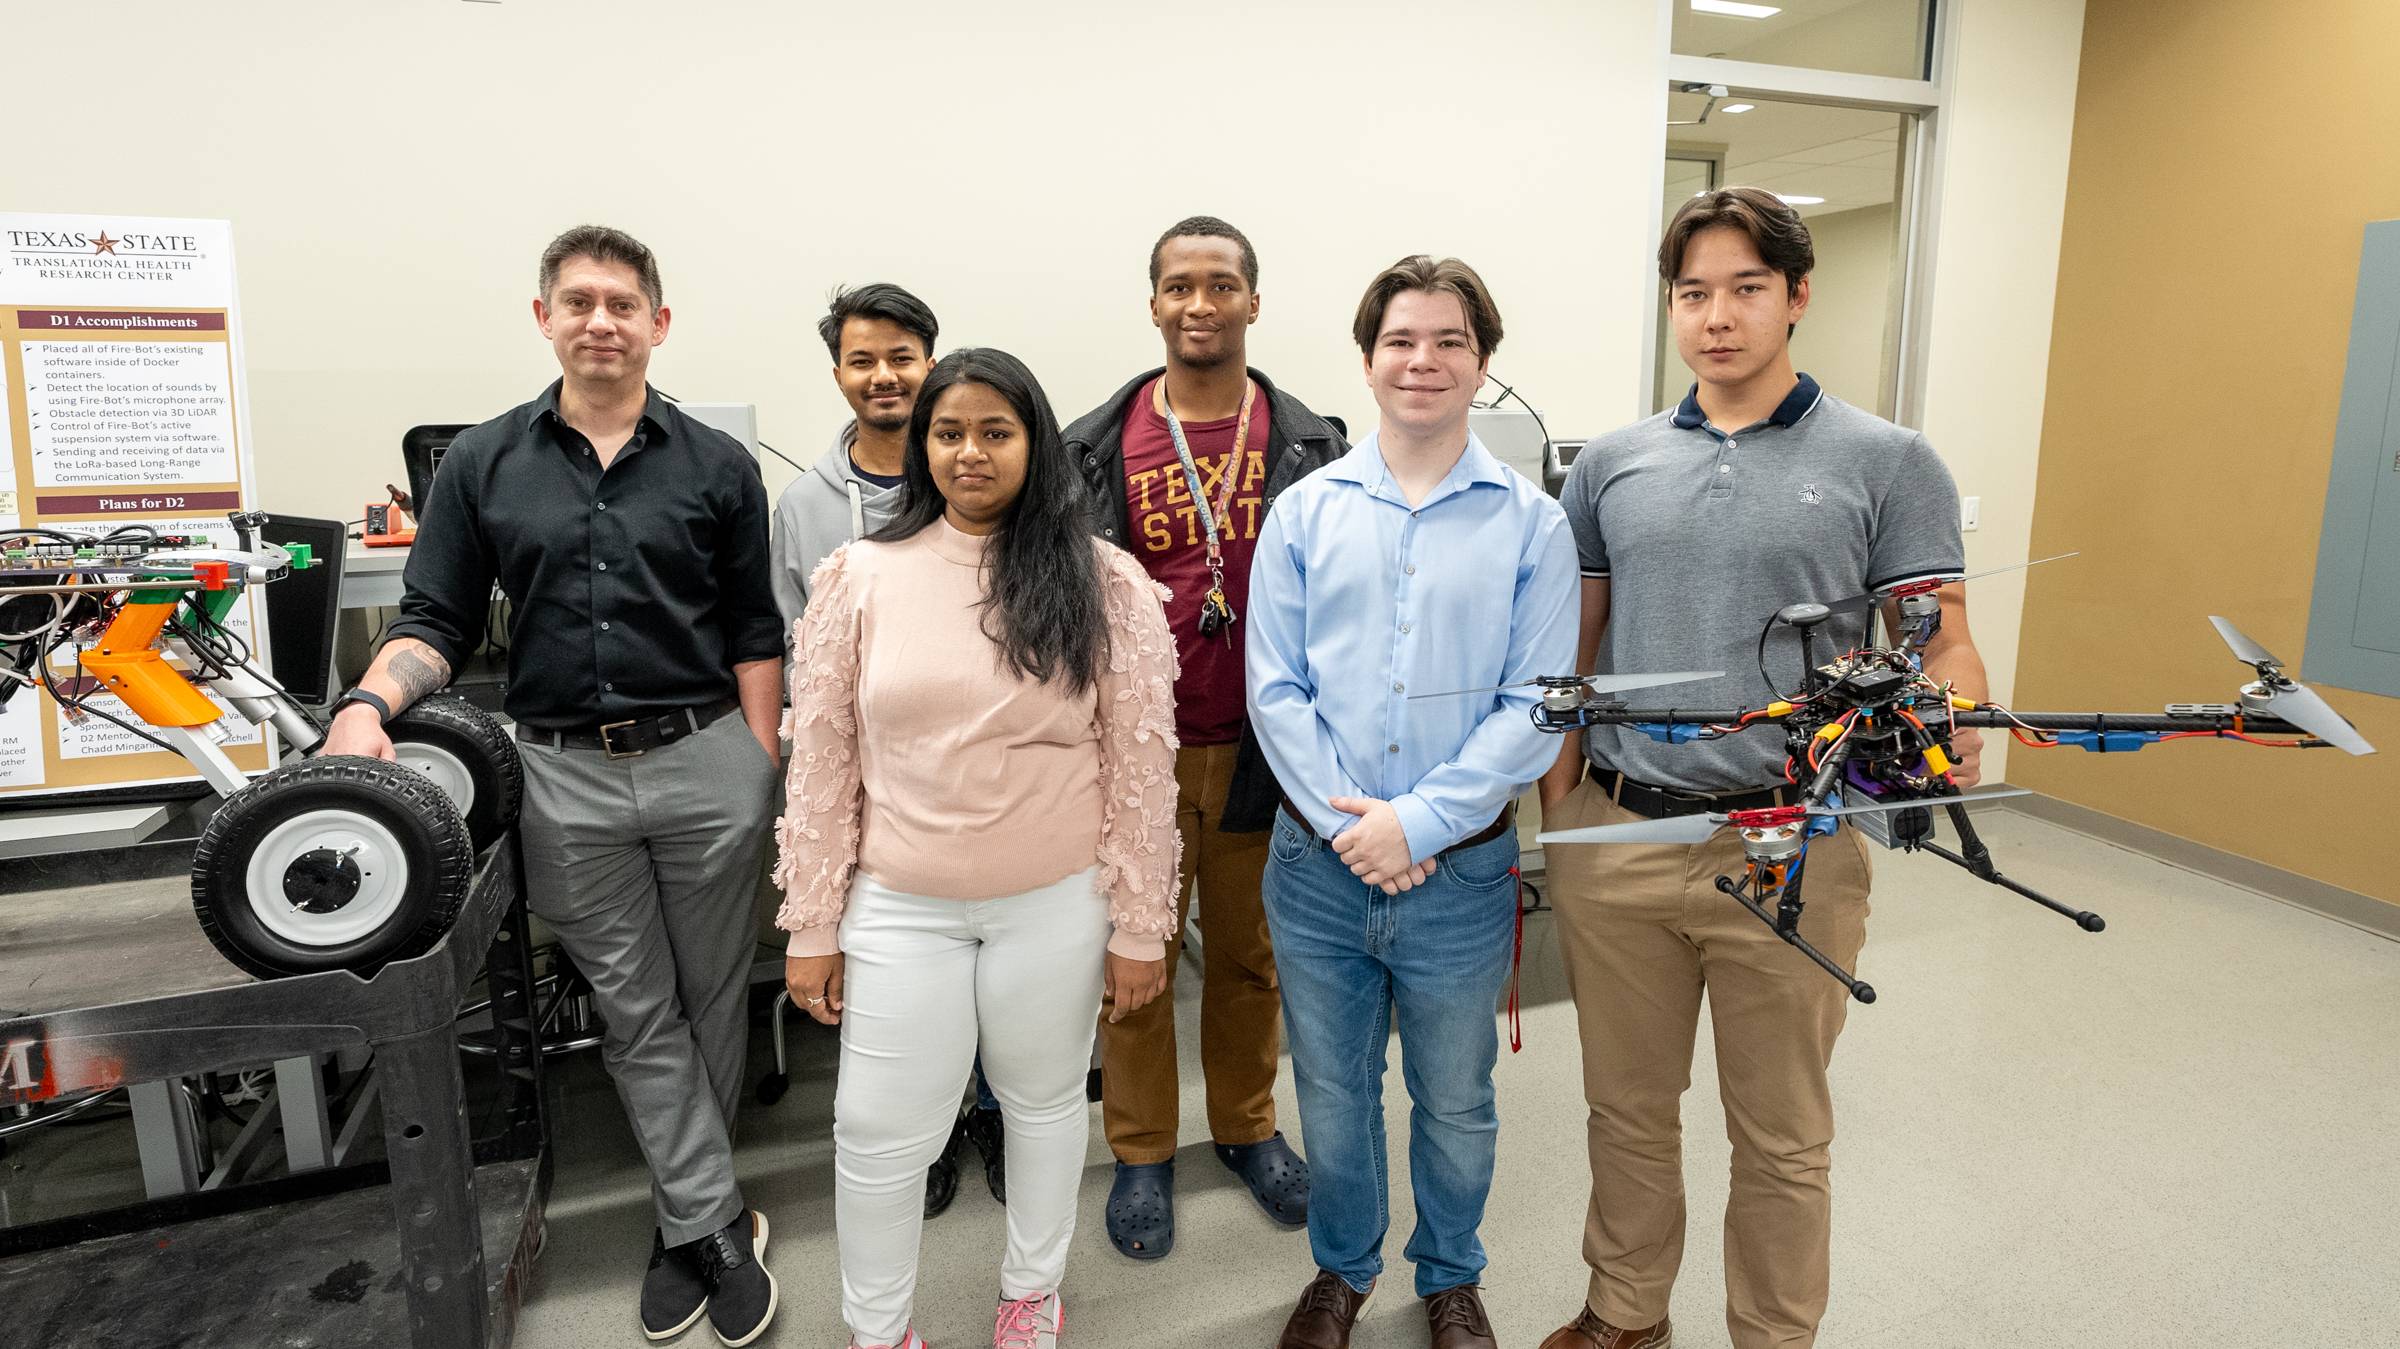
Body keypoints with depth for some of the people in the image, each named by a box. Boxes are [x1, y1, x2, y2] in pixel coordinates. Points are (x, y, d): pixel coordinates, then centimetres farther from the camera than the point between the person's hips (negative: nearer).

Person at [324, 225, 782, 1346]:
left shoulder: (716, 466, 3)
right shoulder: (483, 465, 6)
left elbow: (752, 634, 3)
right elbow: (439, 620, 7)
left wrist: (765, 776, -2)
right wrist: (371, 701, -13)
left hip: (705, 759, -1)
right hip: (566, 777, 1)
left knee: (710, 993, 10)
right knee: (635, 1011, 7)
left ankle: (687, 1217, 30)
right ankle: (716, 1223, 21)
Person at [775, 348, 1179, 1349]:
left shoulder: (1103, 583, -6)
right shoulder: (860, 576, -3)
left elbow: (1141, 765, -4)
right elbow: (820, 760, 0)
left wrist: (1140, 926, -3)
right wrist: (811, 926, 1)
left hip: (1056, 907, 0)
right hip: (899, 908, 1)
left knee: (1045, 1103, 19)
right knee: (879, 1134, 9)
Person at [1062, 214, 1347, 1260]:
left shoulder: (1310, 446, 2)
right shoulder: (1096, 448, 0)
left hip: (1260, 742, 1)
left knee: (1249, 953, 15)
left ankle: (1247, 1126, 37)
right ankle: (1142, 1151, 30)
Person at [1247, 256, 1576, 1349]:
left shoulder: (1531, 523, -3)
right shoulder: (1305, 512, 1)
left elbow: (1533, 707, -8)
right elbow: (1273, 689, -3)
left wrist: (1418, 822, -16)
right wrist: (1345, 821, -14)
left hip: (1462, 873, -1)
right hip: (1318, 864, 1)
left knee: (1455, 1103, 18)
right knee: (1331, 1093, 18)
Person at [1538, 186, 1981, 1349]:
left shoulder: (1886, 464, 0)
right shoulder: (1611, 464, 7)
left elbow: (1941, 645, -2)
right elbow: (1570, 651, 9)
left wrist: (1953, 733, -23)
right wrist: (1559, 805, 2)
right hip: (1615, 840, 3)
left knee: (1781, 1136, 14)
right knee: (1629, 1109, 18)